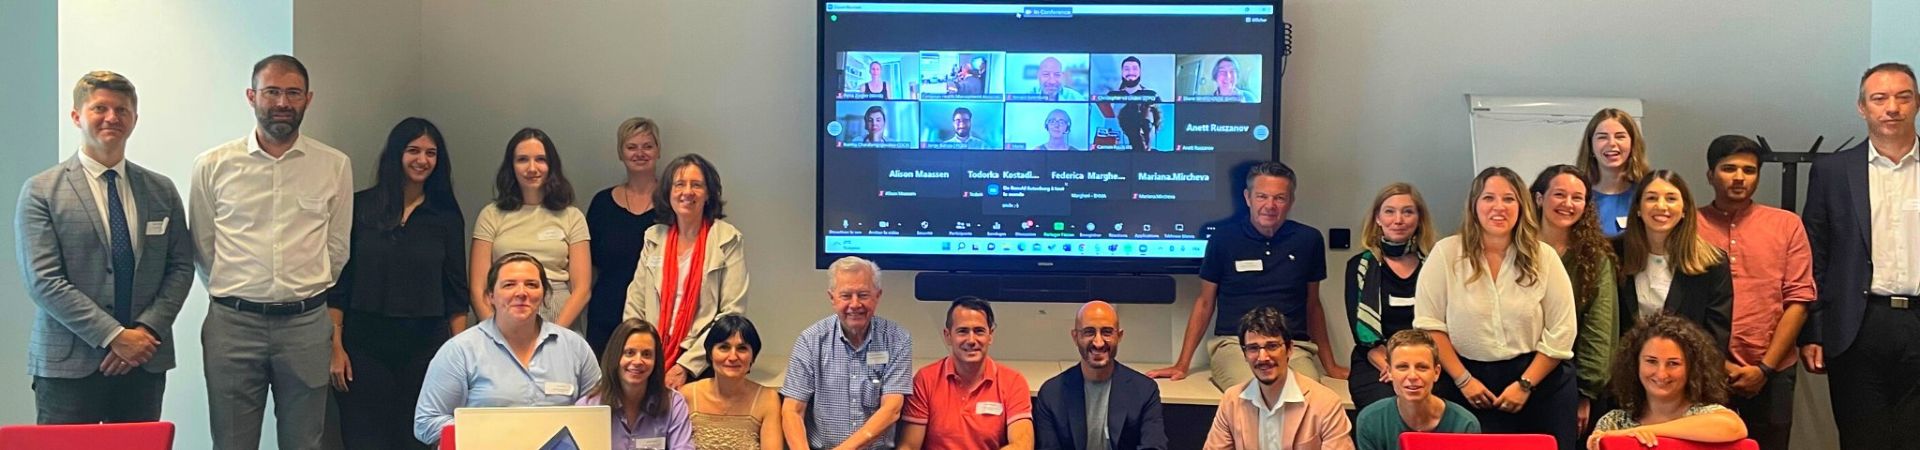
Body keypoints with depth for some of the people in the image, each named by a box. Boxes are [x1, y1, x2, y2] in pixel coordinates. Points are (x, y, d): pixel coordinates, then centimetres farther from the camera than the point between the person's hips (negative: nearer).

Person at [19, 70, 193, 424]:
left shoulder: (161, 191, 11)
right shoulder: (41, 192, -1)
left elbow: (181, 267, 9)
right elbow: (43, 281, -8)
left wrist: (147, 330, -6)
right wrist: (114, 336, -13)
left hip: (145, 361, 3)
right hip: (68, 364, -3)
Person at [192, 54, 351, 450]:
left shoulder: (335, 166, 4)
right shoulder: (213, 166, 2)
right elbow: (203, 246, 10)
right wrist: (232, 295, 12)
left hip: (306, 324, 1)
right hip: (232, 324, 0)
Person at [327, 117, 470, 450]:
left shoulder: (447, 217, 7)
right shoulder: (360, 207, 2)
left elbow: (456, 292, 8)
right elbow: (338, 281, 2)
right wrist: (335, 346, -4)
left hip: (425, 347, 1)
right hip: (365, 345, -1)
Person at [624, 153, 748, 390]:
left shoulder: (728, 241, 0)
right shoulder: (654, 237, 14)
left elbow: (732, 314, -6)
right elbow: (635, 304, 16)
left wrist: (686, 366, -12)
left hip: (702, 362, -3)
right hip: (655, 359, 4)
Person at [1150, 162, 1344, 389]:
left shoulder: (1309, 240, 10)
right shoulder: (1224, 239, 6)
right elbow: (1204, 303, 15)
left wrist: (1330, 366, 23)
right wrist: (1182, 365, 11)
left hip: (1293, 346, 2)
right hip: (1234, 343, -2)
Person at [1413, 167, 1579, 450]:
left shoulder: (1544, 257, 2)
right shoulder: (1446, 253, -1)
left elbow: (1560, 333, -1)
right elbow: (1428, 324, -4)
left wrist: (1525, 384, -8)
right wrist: (1463, 380, -9)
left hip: (1540, 385, 1)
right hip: (1469, 387, -1)